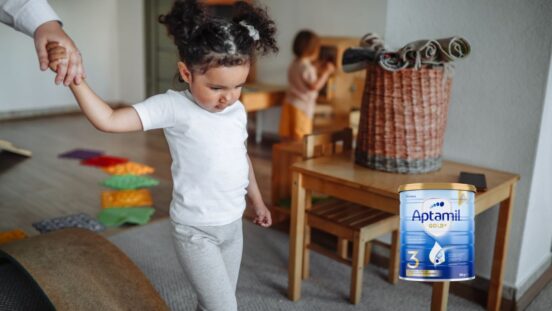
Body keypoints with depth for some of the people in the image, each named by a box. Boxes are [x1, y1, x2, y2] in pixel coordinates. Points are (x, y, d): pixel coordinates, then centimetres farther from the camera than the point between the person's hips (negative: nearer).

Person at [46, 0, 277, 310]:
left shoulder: (238, 110, 0)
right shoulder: (173, 107, -17)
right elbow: (108, 120, -23)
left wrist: (258, 202, 23)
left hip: (233, 225, 6)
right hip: (195, 230, -6)